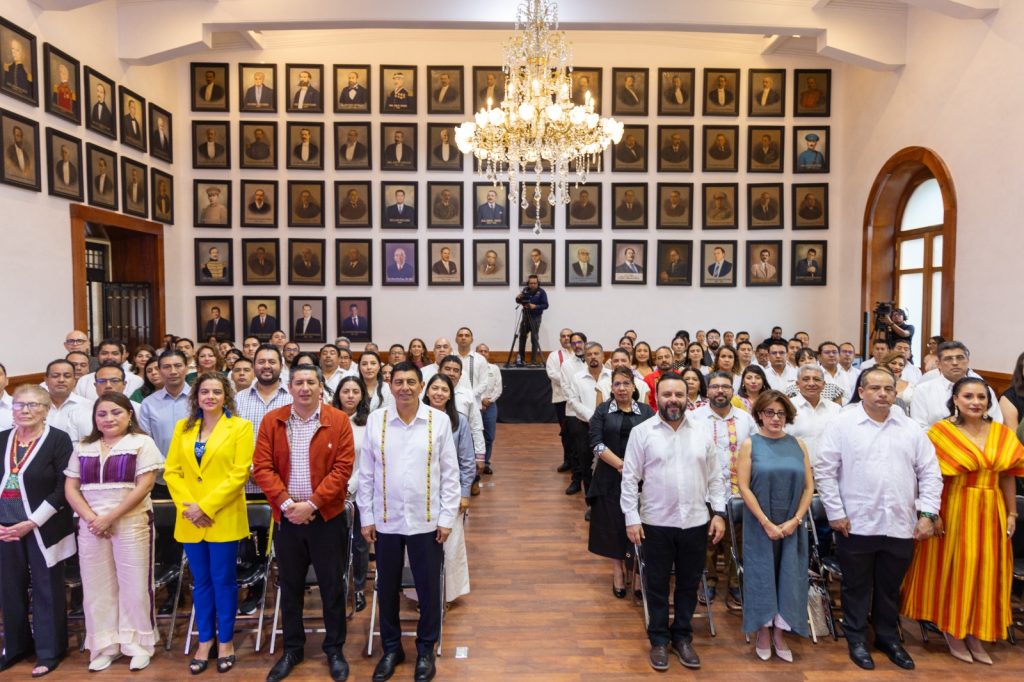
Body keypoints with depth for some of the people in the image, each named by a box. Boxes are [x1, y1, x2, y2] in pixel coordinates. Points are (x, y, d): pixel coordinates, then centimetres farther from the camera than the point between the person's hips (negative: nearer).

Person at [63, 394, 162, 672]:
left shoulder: (141, 443, -2)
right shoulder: (83, 447, 12)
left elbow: (145, 485, -11)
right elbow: (70, 487, 7)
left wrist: (110, 517, -13)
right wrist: (91, 518, -8)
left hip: (131, 523, -4)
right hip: (90, 526, 4)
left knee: (134, 584, 1)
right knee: (96, 585, 9)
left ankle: (138, 644, 15)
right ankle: (104, 646, 23)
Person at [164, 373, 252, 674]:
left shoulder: (240, 427, -5)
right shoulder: (183, 427, 8)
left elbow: (239, 474, -11)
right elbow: (171, 470, 5)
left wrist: (206, 506, -15)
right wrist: (187, 506, -9)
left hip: (224, 519, -3)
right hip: (190, 521, 4)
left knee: (223, 580, 7)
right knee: (201, 582, 14)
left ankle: (225, 641, 23)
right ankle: (205, 640, 29)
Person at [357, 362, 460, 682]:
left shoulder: (439, 420, -6)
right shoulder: (375, 420, -2)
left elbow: (450, 473, -2)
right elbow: (366, 473, 2)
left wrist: (447, 517, -5)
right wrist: (366, 517, 1)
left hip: (426, 520, -1)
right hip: (386, 520, 1)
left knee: (428, 587, 11)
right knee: (387, 587, 15)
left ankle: (426, 649, 32)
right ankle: (391, 647, 35)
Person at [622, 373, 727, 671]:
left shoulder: (701, 433, 3)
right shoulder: (641, 432, -7)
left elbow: (714, 477, 8)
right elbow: (630, 478, -7)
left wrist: (719, 512, 1)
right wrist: (631, 518, -10)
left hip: (695, 522, 3)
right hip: (656, 523, -3)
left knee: (688, 584, 15)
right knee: (658, 584, 11)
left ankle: (682, 637, 34)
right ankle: (659, 640, 29)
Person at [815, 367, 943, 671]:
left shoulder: (911, 429, 7)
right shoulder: (842, 424, -5)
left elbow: (930, 473, 8)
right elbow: (824, 471, -6)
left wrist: (928, 513, 0)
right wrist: (835, 513, -8)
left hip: (900, 525, 3)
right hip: (856, 524, -3)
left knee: (890, 587, 17)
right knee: (857, 586, 10)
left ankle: (888, 638, 35)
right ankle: (857, 639, 26)